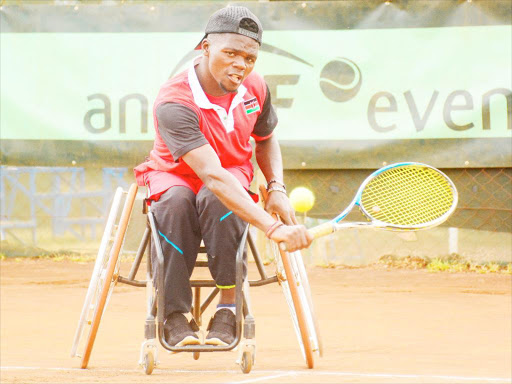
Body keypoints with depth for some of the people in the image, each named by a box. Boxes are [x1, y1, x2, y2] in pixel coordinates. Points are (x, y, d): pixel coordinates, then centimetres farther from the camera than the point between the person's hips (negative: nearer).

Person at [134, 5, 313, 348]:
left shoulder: (255, 88, -10)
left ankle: (229, 307, -27)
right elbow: (212, 174, -43)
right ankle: (175, 315, -29)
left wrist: (276, 188, -8)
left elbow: (266, 140, 14)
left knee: (214, 201, -35)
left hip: (235, 177, 3)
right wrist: (271, 227, -54)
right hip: (173, 177, -3)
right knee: (177, 201, -39)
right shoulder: (174, 102, -31)